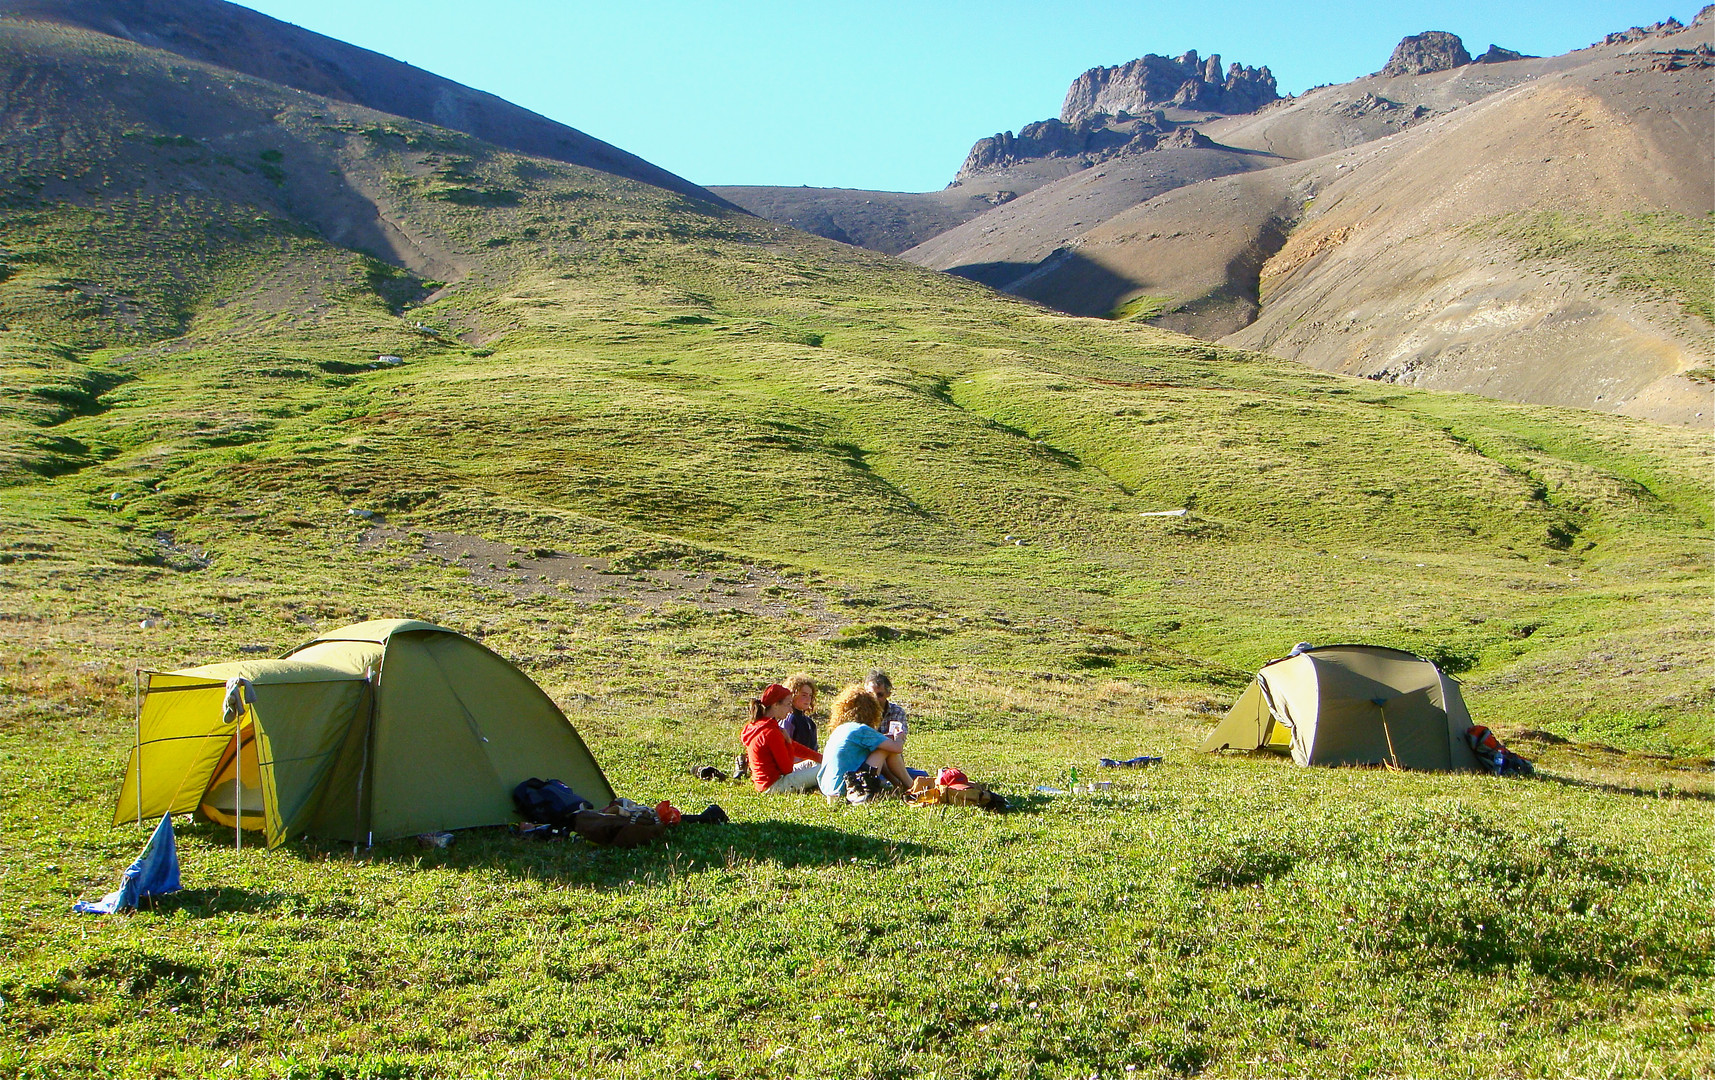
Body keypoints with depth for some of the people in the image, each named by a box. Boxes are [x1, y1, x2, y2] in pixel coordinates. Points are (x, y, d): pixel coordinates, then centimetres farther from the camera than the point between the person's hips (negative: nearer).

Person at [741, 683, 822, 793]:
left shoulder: (756, 725, 9)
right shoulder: (771, 732, -23)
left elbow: (795, 746, 13)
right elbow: (787, 769, -17)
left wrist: (819, 757, 11)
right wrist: (788, 742, -7)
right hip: (773, 785, -10)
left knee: (811, 763, 21)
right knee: (823, 770, -11)